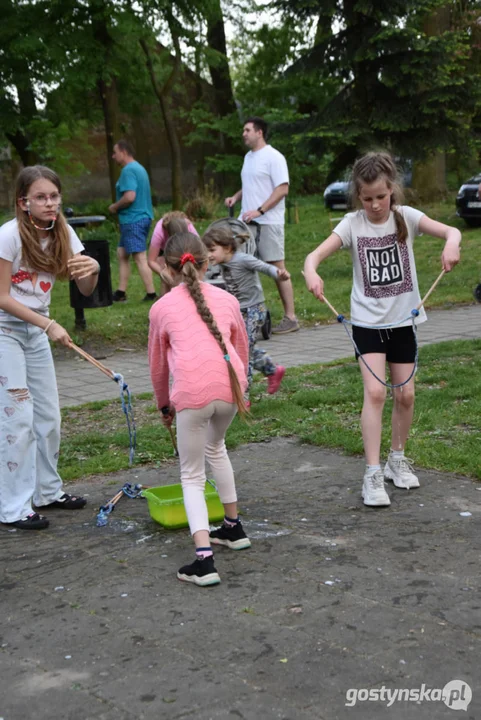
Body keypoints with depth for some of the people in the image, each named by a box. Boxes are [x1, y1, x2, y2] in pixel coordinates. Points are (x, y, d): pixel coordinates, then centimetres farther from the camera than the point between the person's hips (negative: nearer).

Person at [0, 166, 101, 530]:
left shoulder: (62, 233, -2)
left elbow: (85, 289, -5)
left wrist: (93, 270, -27)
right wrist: (50, 325, -23)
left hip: (36, 329, 6)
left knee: (49, 414, 11)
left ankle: (48, 490, 27)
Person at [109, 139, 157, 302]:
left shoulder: (128, 170, -15)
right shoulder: (139, 168, 17)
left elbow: (130, 196, -25)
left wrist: (114, 207, -8)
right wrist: (118, 207, 17)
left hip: (133, 220, -11)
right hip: (142, 217, 11)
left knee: (140, 257, -7)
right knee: (122, 253, 15)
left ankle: (151, 294, -5)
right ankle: (121, 293, 18)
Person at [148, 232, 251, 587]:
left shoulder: (162, 308, 14)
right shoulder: (227, 299, 21)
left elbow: (158, 365, 22)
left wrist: (164, 404, 37)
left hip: (191, 391, -3)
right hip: (230, 385, 4)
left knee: (192, 476, 10)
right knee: (216, 447, 33)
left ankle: (204, 560, -6)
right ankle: (234, 527, 41)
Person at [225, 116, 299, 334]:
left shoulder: (273, 157, -9)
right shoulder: (248, 157, 18)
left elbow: (283, 189, -15)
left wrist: (259, 210, -20)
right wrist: (236, 197, 9)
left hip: (268, 222, -8)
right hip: (248, 222, 8)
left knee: (278, 268, -5)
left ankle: (290, 318, 0)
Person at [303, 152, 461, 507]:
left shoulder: (406, 217, -5)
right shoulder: (352, 224, -6)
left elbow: (451, 231, -18)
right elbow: (316, 254, -16)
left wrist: (452, 243, -42)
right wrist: (311, 272, -40)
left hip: (403, 320, 2)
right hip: (367, 321, -2)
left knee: (405, 395, 8)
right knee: (375, 392, -14)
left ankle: (397, 460, 29)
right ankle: (373, 473, -9)